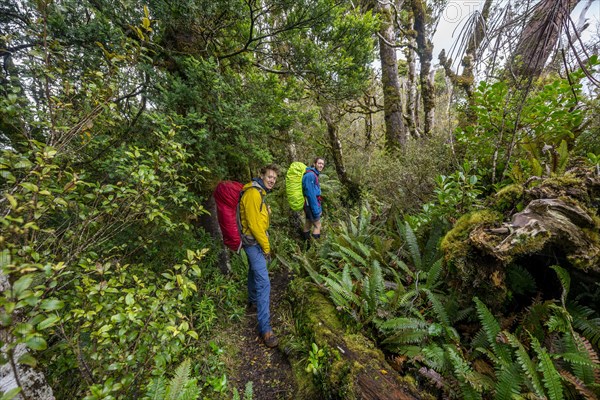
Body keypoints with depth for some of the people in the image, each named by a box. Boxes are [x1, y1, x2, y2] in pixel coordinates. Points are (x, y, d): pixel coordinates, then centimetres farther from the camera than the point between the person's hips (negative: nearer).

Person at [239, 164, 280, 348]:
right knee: (263, 282, -8)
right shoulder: (253, 193, -23)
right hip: (254, 242, -11)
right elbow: (253, 224, -24)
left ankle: (253, 299, 52)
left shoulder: (259, 192, 9)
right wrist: (266, 247, -16)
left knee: (254, 271, 28)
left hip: (255, 240, 11)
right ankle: (265, 328, 1)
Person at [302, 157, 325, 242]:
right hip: (311, 204, -10)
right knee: (317, 225, -2)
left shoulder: (314, 174, 12)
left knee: (308, 224, 16)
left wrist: (319, 207, 17)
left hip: (309, 204, 10)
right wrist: (316, 210, -21)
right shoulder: (310, 175, -19)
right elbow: (310, 194, -23)